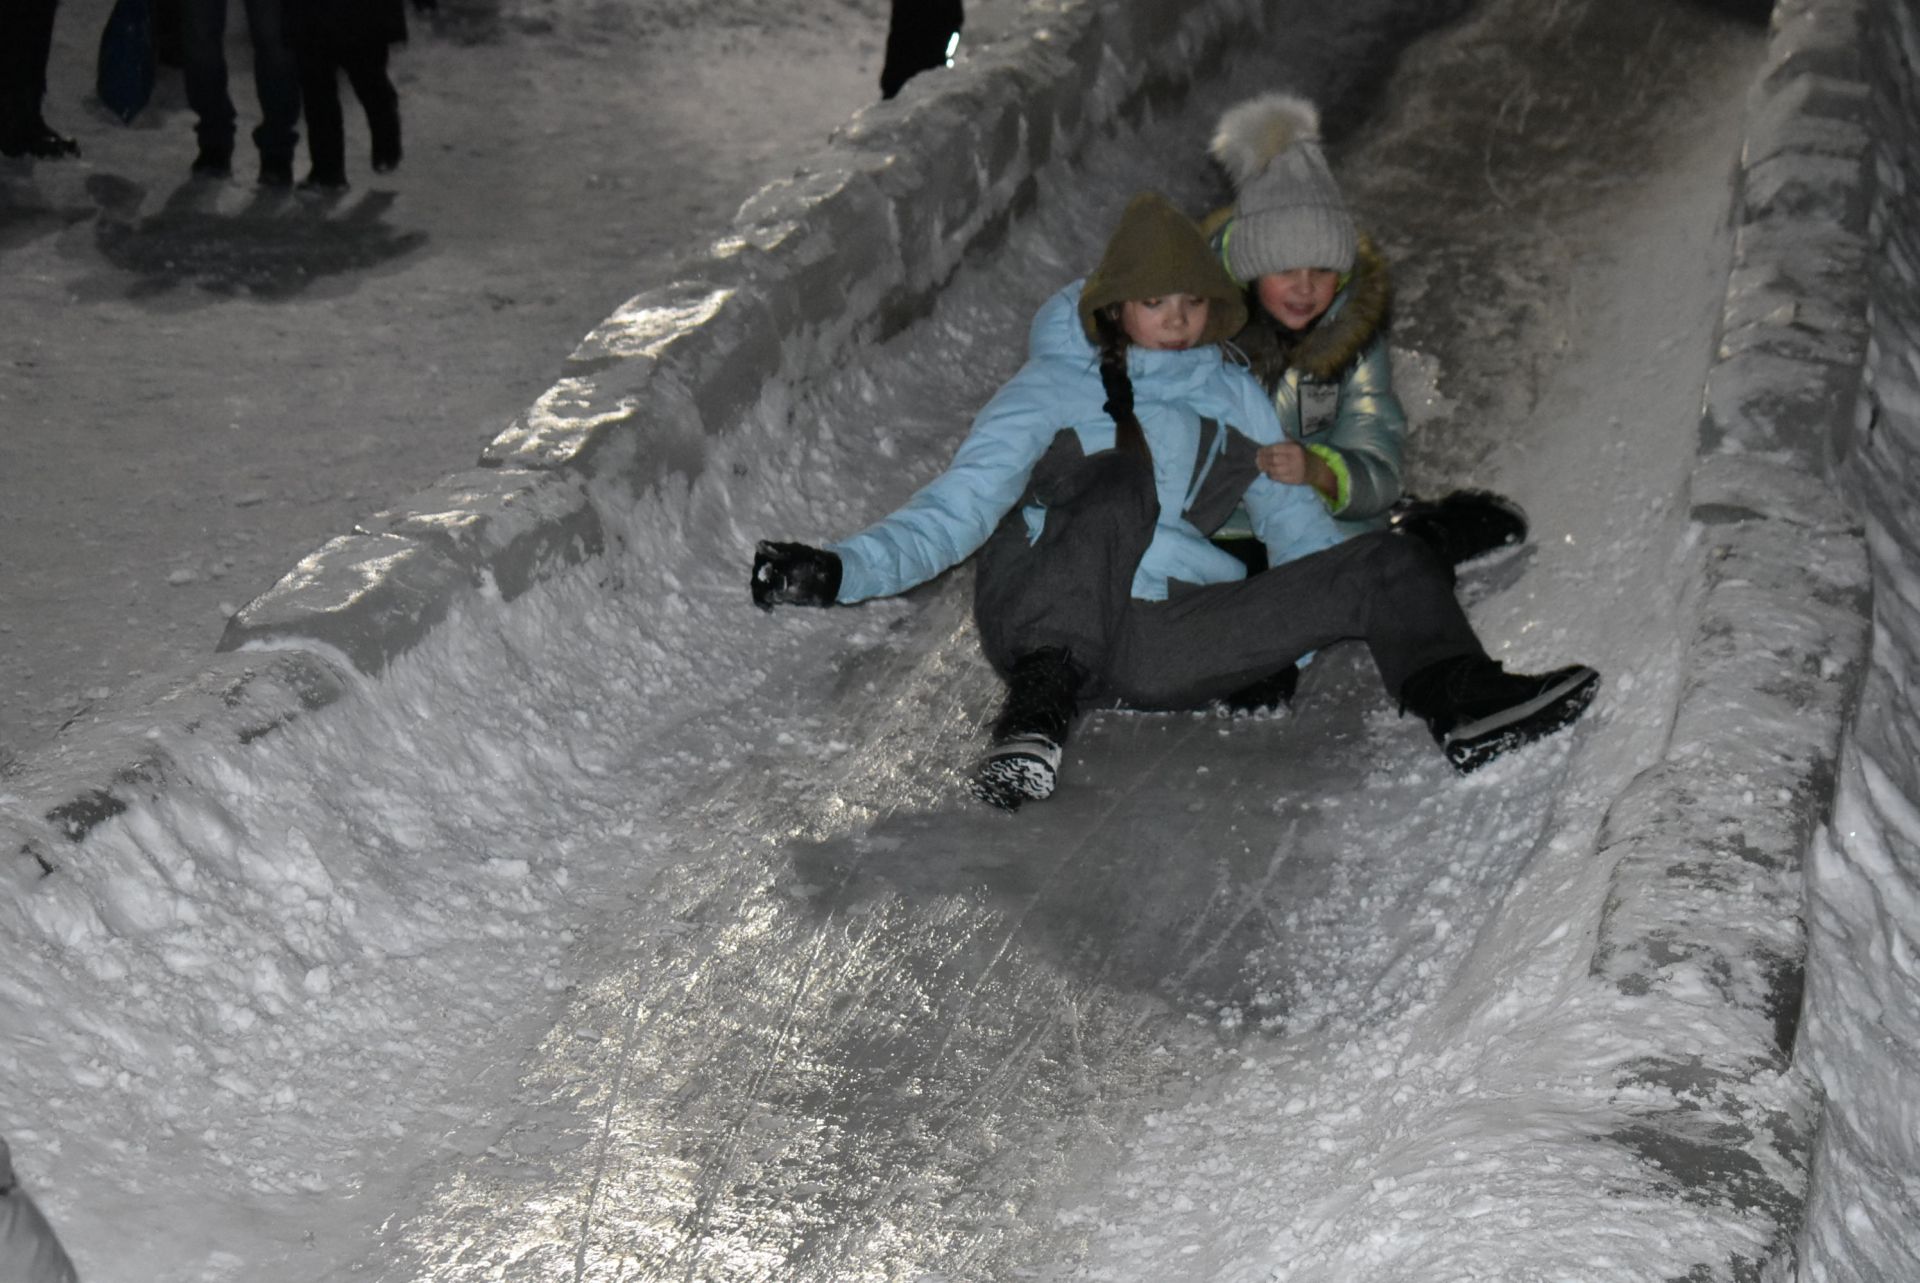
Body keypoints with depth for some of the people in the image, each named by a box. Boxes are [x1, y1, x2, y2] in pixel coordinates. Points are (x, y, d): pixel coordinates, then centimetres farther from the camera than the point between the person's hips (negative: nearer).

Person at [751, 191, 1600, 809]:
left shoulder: (1235, 400, 17)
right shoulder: (1052, 391, 4)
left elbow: (1296, 523, 23)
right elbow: (956, 509, -6)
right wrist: (840, 572, -22)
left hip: (1168, 648, 4)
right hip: (1045, 625, -4)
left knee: (1392, 566, -7)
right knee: (1122, 480, -34)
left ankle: (1463, 704, -31)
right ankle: (1041, 707, -42)